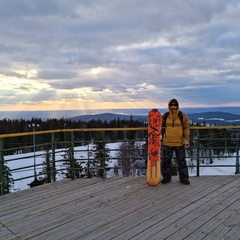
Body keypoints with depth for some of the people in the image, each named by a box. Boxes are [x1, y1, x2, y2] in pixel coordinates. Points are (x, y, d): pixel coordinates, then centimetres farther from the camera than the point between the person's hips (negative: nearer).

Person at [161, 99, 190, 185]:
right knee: (166, 160, 8)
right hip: (167, 143, 1)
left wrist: (186, 139, -9)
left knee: (181, 161, 8)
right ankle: (166, 177, 22)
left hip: (180, 143, -1)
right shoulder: (165, 116, 4)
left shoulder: (182, 115, 0)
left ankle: (183, 177, 21)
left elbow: (186, 128, -1)